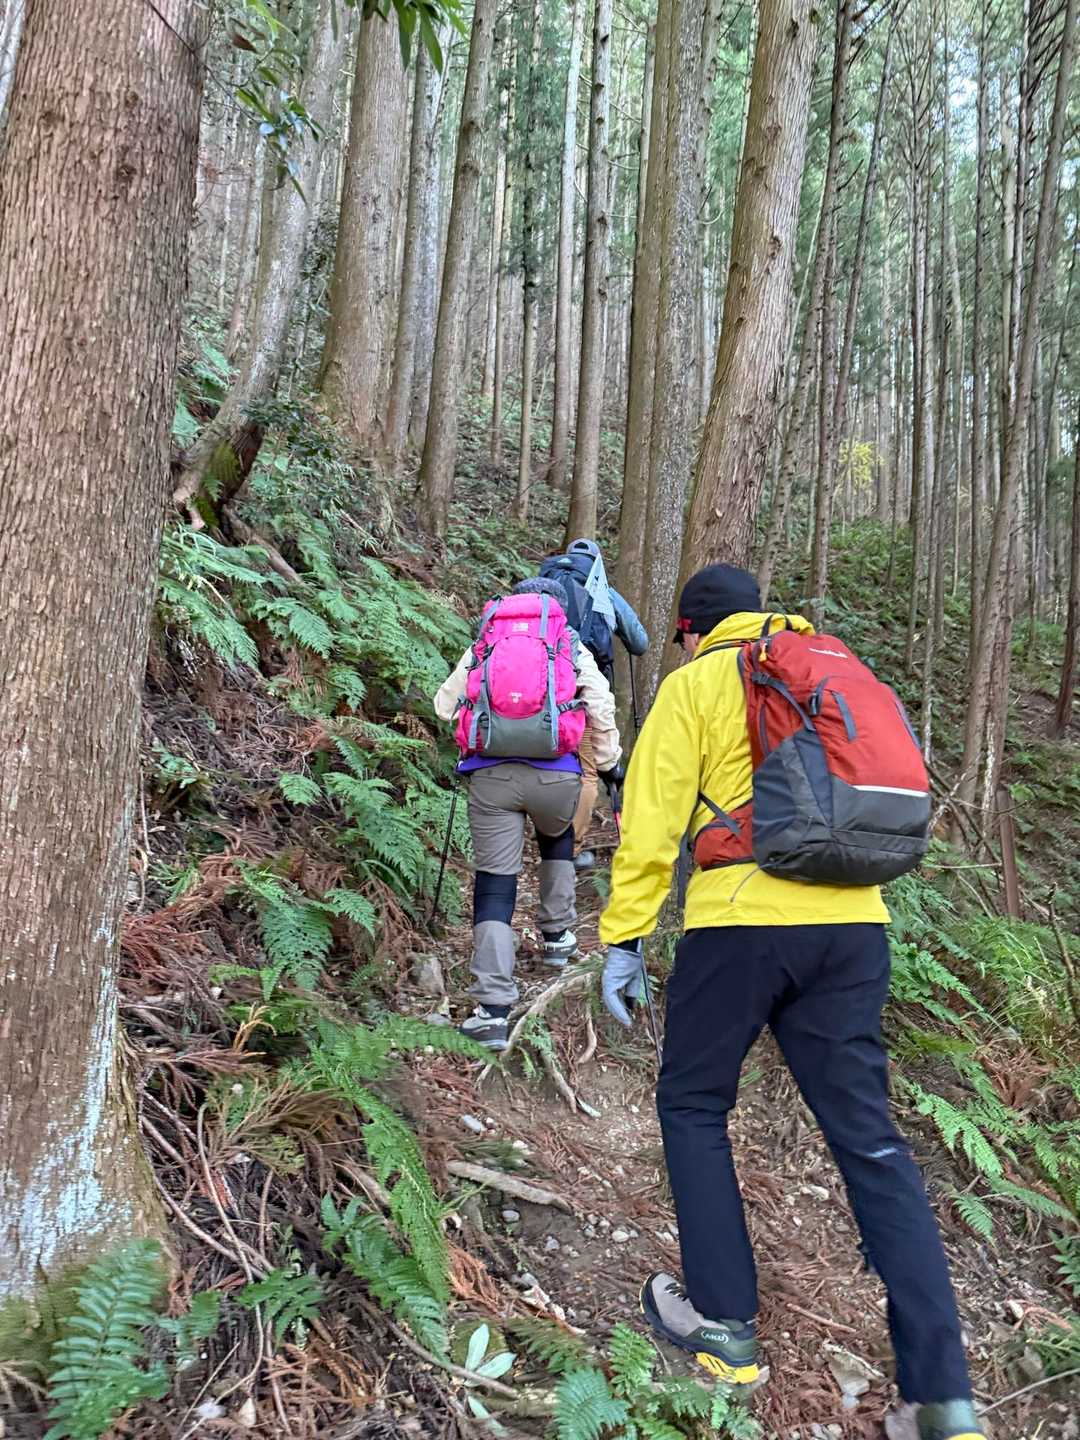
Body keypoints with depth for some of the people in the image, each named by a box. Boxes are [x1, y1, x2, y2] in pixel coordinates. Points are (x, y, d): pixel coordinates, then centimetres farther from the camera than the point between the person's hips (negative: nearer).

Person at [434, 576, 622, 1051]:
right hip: (556, 773, 1)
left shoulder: (482, 645, 18)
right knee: (558, 837, 34)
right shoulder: (574, 648, 16)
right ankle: (558, 936, 38)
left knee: (493, 884, 1)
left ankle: (493, 1011, -7)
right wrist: (609, 763, 23)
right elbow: (602, 709, 9)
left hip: (490, 773, 0)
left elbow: (444, 704, 17)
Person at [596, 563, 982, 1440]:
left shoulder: (695, 684, 4)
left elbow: (653, 821, -4)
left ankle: (723, 1321, 21)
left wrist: (624, 938, -1)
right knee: (870, 1138, 8)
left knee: (693, 1106, 15)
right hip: (855, 925, 5)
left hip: (743, 921, -5)